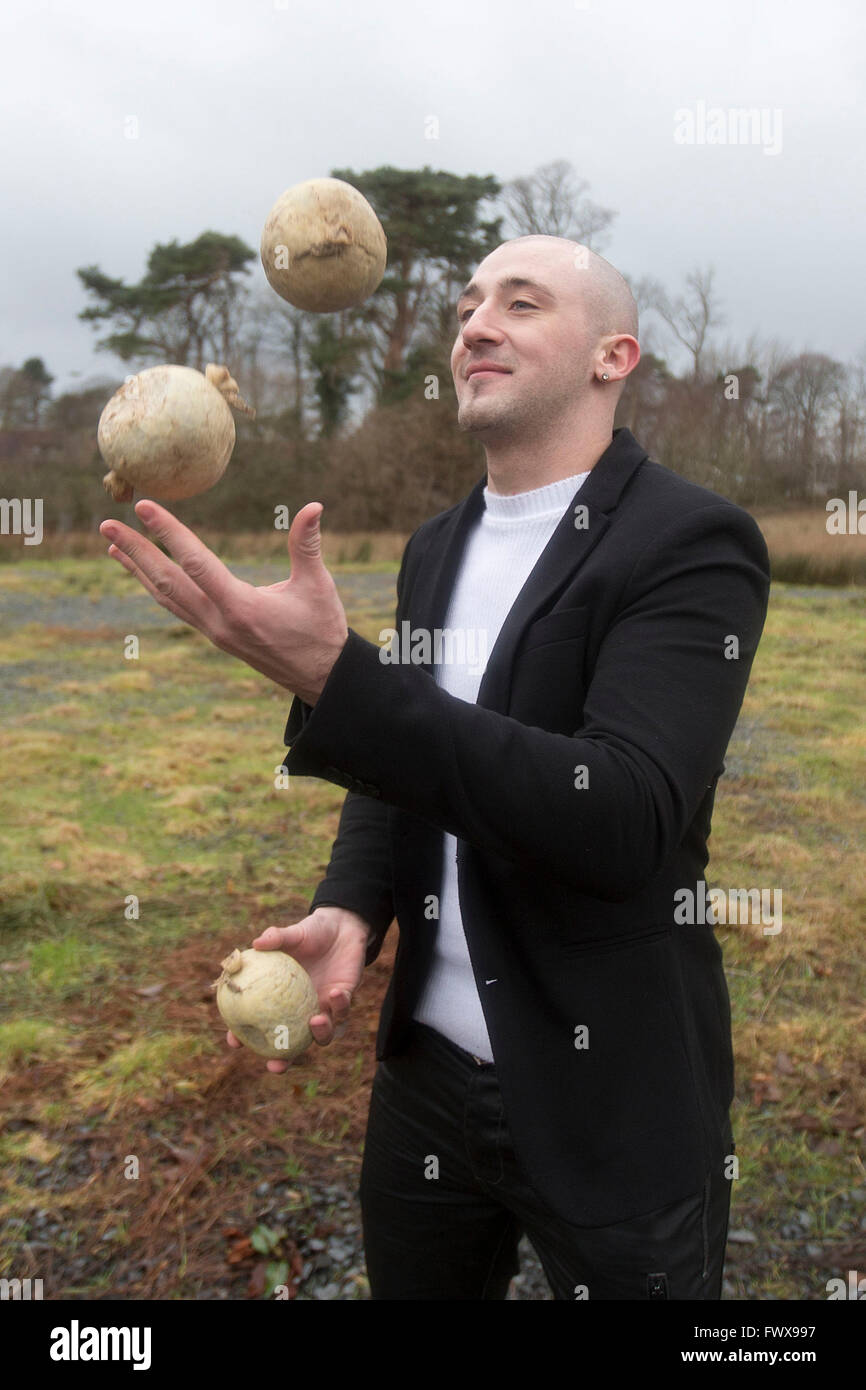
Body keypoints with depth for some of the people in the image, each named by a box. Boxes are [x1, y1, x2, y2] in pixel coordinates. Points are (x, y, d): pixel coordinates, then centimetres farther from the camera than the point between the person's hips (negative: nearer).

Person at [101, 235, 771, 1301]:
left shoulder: (694, 541, -15)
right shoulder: (436, 544, 6)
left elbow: (626, 819, -28)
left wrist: (332, 674, -35)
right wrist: (348, 910, -7)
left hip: (611, 1103, -5)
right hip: (426, 1069, 6)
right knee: (409, 1285, 23)